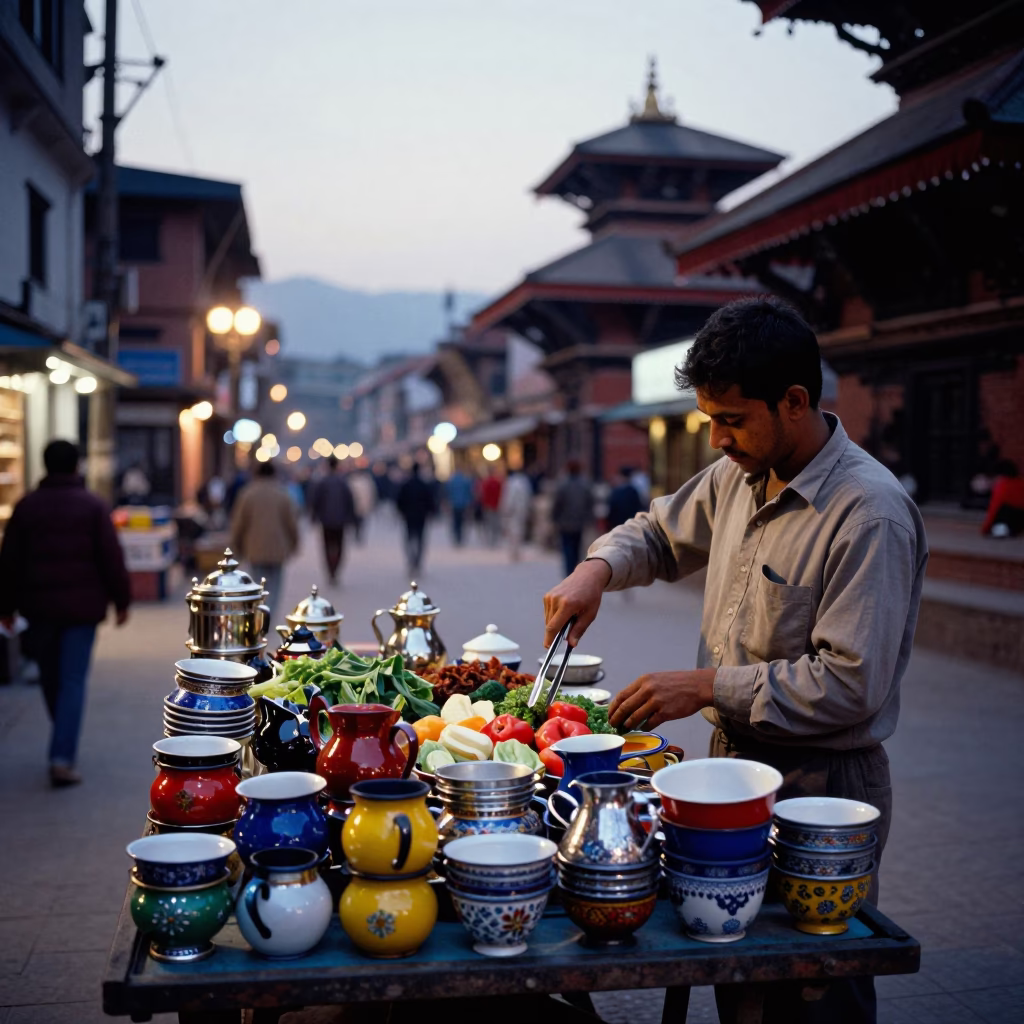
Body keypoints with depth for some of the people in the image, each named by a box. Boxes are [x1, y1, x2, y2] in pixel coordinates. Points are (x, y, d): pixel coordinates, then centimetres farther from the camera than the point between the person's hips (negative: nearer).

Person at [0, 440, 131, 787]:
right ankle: (62, 757, -12)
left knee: (50, 676, 18)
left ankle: (64, 744, 34)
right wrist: (121, 600, 2)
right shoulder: (93, 506, -6)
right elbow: (111, 558, -8)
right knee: (73, 681, -2)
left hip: (40, 605, 3)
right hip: (82, 605, -3)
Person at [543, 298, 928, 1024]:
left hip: (819, 784, -7)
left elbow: (851, 685, -25)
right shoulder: (739, 475, 3)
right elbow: (662, 534, 20)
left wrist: (709, 687, -22)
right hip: (735, 760, 8)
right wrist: (599, 567, -1)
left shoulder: (869, 515, -22)